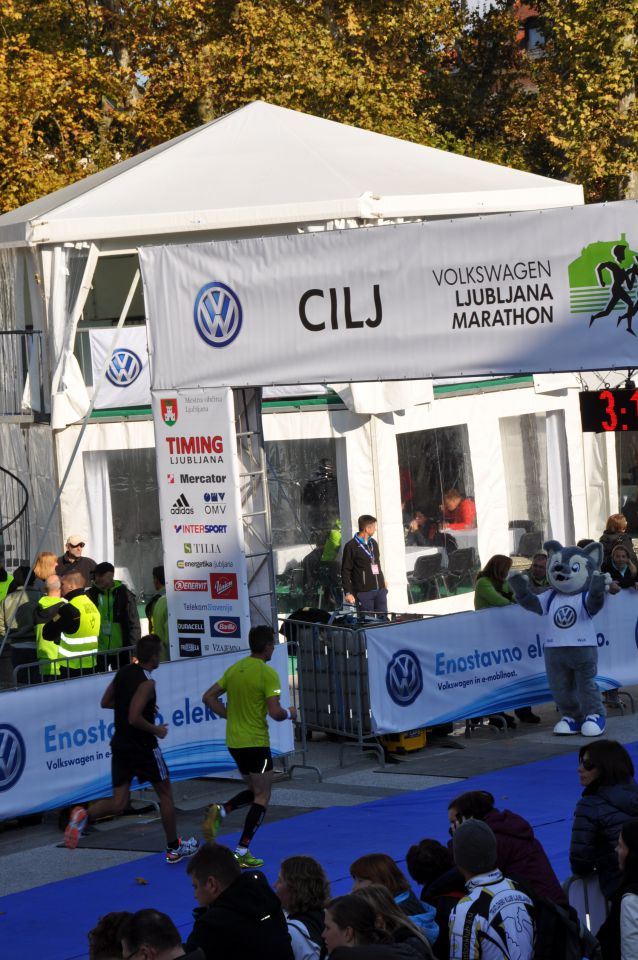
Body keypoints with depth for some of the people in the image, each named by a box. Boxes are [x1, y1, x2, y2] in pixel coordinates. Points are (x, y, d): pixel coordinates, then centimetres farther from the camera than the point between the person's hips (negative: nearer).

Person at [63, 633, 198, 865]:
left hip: (120, 746, 7)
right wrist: (156, 730, -11)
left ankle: (84, 815, -22)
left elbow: (105, 703, 15)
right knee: (165, 794, 13)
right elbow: (134, 719, -27)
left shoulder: (123, 672, 4)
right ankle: (174, 849, 22)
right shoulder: (146, 682, -19)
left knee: (118, 803, 6)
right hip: (142, 747, -7)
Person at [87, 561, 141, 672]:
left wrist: (133, 649, -4)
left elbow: (134, 624, 1)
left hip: (121, 651, 0)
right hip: (98, 651, 1)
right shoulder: (90, 595, 1)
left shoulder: (125, 595, 0)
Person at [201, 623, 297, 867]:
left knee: (254, 791, 22)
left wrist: (230, 716, 13)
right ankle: (242, 852, -2)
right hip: (256, 742, -7)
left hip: (234, 741, 7)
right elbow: (275, 712, -20)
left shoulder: (234, 669, 7)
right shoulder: (268, 673, -15)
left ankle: (220, 811, -3)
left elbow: (208, 697, 9)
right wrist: (290, 713, 0)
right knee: (262, 798, 3)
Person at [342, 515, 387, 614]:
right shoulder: (351, 546, -7)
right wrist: (348, 592, -12)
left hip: (380, 590, 6)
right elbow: (345, 571, -7)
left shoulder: (373, 543, 15)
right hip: (364, 592, -6)